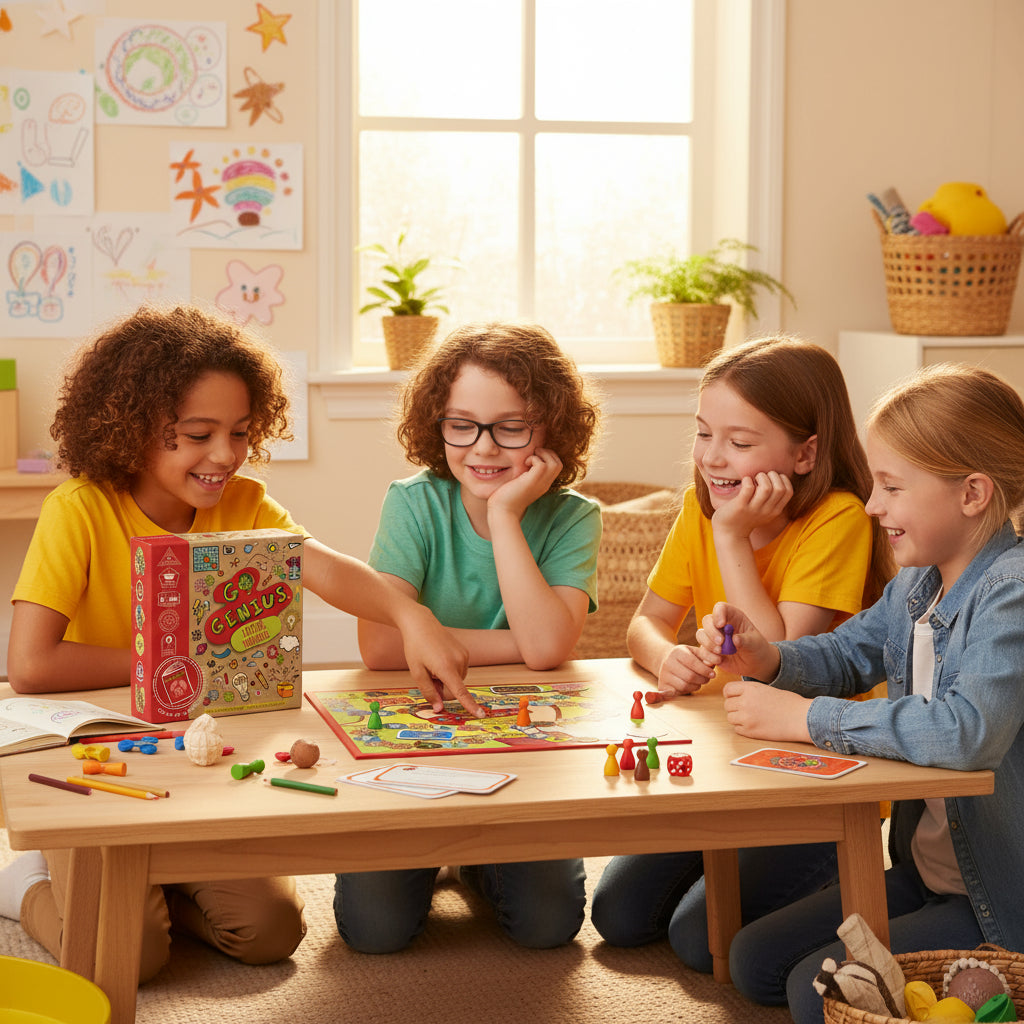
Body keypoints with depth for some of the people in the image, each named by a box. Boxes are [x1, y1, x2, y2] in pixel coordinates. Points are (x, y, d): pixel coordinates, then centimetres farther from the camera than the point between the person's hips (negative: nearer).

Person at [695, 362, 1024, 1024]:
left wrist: (807, 718, -30)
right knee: (755, 961, 9)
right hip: (923, 873, 9)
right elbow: (847, 655, 19)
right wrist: (767, 660, -5)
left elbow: (967, 731, -41)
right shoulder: (917, 583, 2)